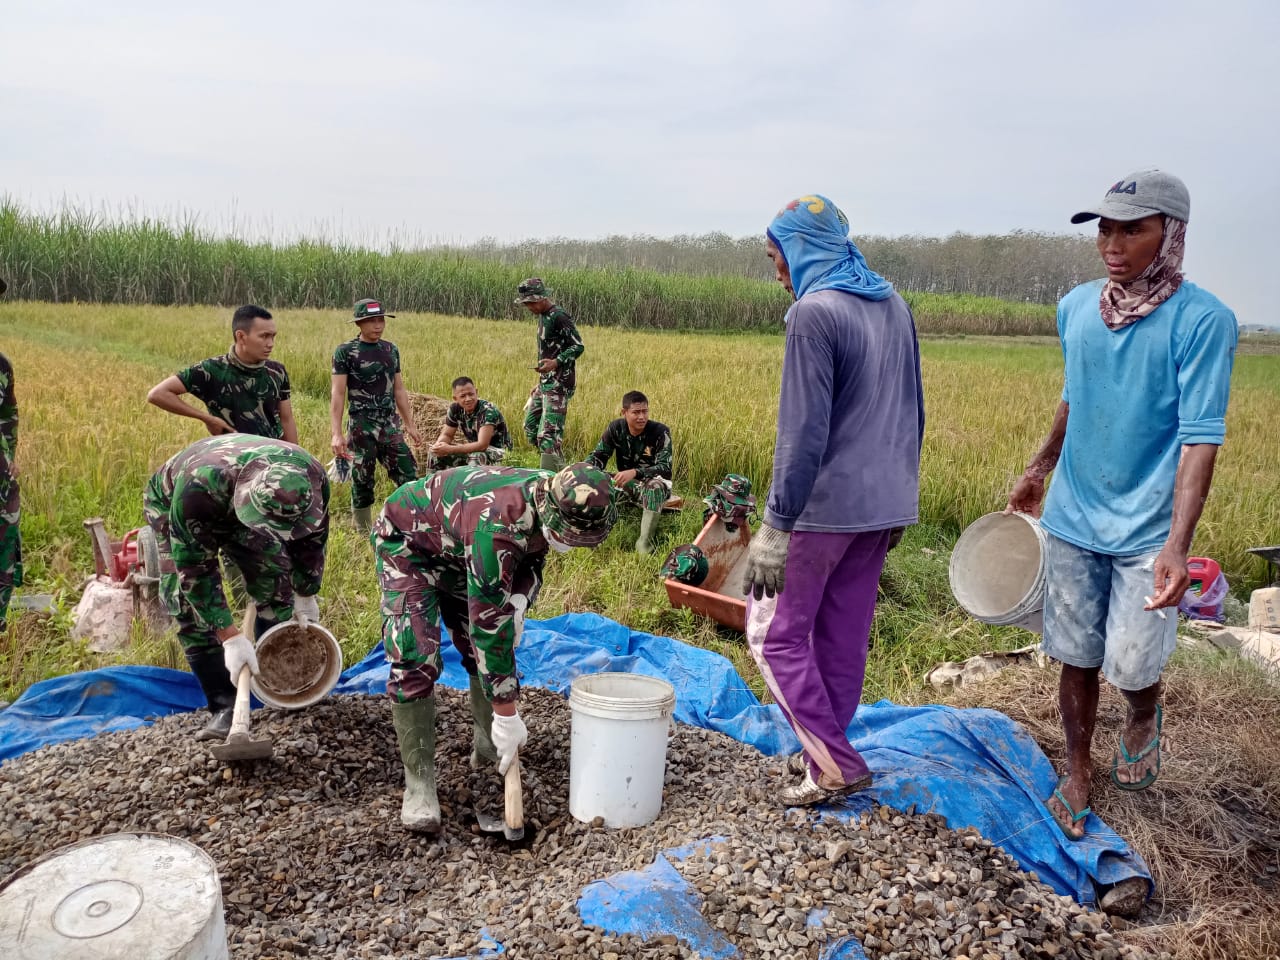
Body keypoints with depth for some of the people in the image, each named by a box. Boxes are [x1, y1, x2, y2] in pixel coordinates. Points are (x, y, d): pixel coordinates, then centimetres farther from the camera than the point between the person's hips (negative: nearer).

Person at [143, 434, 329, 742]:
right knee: (190, 603, -17)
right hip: (170, 504, -3)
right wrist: (231, 638, -37)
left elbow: (312, 537, -12)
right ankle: (225, 706, -9)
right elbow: (195, 570, -37)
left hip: (239, 498, 4)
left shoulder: (311, 477, -34)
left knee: (275, 576, -10)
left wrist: (306, 597, -1)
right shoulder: (198, 488, -47)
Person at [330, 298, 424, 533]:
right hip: (362, 426, -5)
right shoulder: (345, 352, -6)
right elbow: (337, 393, -9)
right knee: (362, 483, 4)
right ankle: (364, 533, 17)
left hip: (390, 425, 5)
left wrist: (410, 425, 15)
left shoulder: (391, 350, 10)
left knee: (409, 477, 2)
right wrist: (336, 433, -17)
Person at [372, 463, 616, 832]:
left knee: (482, 645, 7)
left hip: (456, 545, 7)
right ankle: (418, 782, -7)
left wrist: (519, 600, -22)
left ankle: (486, 744, 26)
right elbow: (488, 621, -40)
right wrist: (507, 715, -34)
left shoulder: (556, 501, -20)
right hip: (408, 541, -7)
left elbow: (532, 559, 1)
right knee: (415, 659, -17)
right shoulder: (497, 526, -44)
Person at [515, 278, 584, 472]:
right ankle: (555, 467, 23)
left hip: (559, 383, -11)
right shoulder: (543, 315, 15)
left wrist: (556, 363, -31)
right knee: (530, 427, 15)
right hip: (545, 382, 11)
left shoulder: (559, 316, -14)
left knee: (549, 433, -16)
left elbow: (578, 346, -17)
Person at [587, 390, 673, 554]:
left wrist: (634, 472, -42)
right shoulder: (615, 428, -8)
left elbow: (665, 468, -26)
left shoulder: (660, 432, -20)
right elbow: (599, 456, -5)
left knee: (655, 486, -40)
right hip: (626, 483, 4)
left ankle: (644, 542, -36)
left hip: (654, 482, -4)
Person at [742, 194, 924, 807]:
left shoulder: (814, 314, -16)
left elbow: (804, 434, -21)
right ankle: (827, 752, 27)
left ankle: (834, 766, 5)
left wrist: (776, 528, -19)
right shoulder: (895, 305, 11)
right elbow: (913, 412, 16)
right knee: (843, 635, 16)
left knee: (777, 634, 4)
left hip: (825, 506, -8)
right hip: (884, 505, 8)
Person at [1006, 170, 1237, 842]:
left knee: (1132, 668, -1)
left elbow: (1201, 437, -18)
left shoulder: (1202, 320, -14)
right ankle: (1078, 772, 32)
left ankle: (1143, 720, 35)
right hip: (1073, 518, 4)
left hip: (1146, 530, -4)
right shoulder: (1076, 307, 2)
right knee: (1076, 657, 12)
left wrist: (1177, 545, -26)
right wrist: (1038, 470, 23)